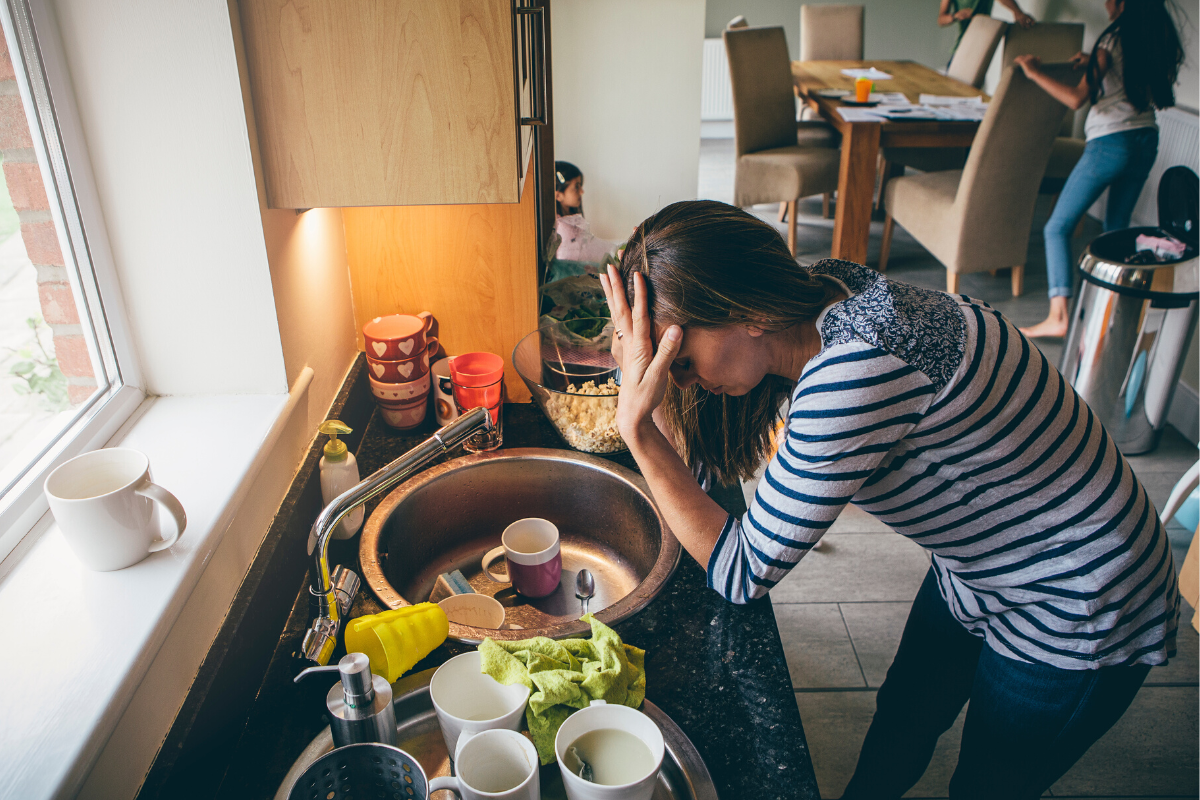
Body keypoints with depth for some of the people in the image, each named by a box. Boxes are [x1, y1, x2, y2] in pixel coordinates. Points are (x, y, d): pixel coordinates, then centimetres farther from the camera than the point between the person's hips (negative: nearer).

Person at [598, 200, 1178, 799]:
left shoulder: (856, 369, -40)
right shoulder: (816, 309, -13)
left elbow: (742, 574, -31)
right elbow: (708, 462, -3)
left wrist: (638, 426, -33)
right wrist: (642, 390, -17)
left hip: (1076, 620, -7)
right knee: (897, 733, 25)